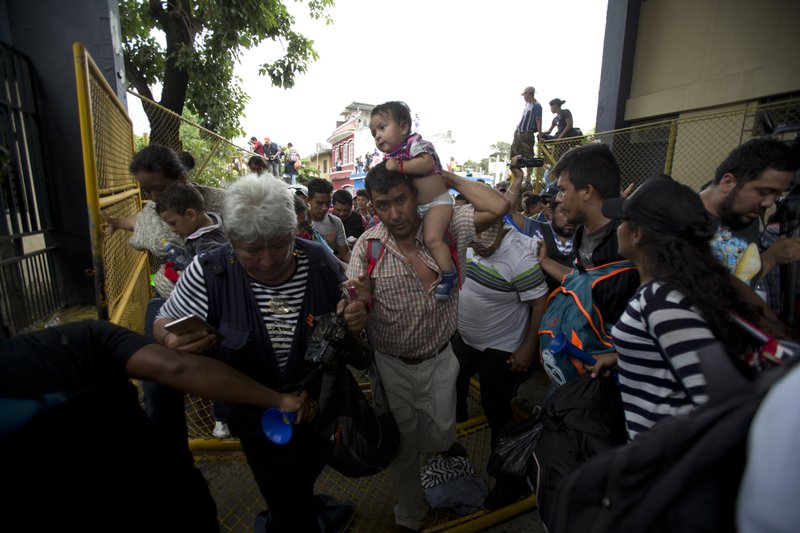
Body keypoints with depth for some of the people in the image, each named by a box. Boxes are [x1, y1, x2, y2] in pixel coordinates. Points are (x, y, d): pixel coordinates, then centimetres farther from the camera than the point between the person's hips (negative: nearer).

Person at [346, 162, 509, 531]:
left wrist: (449, 178, -16)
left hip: (440, 361, 1)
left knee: (439, 440, 18)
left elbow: (498, 207, -23)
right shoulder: (368, 247, -13)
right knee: (403, 446, 18)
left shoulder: (448, 227, -11)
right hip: (392, 366, 0)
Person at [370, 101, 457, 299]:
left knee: (432, 239, -22)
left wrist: (400, 166, -33)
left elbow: (427, 163, -34)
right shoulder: (391, 157, 9)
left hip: (437, 202, -10)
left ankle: (448, 275, -10)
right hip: (416, 206, 10)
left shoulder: (414, 143, -15)